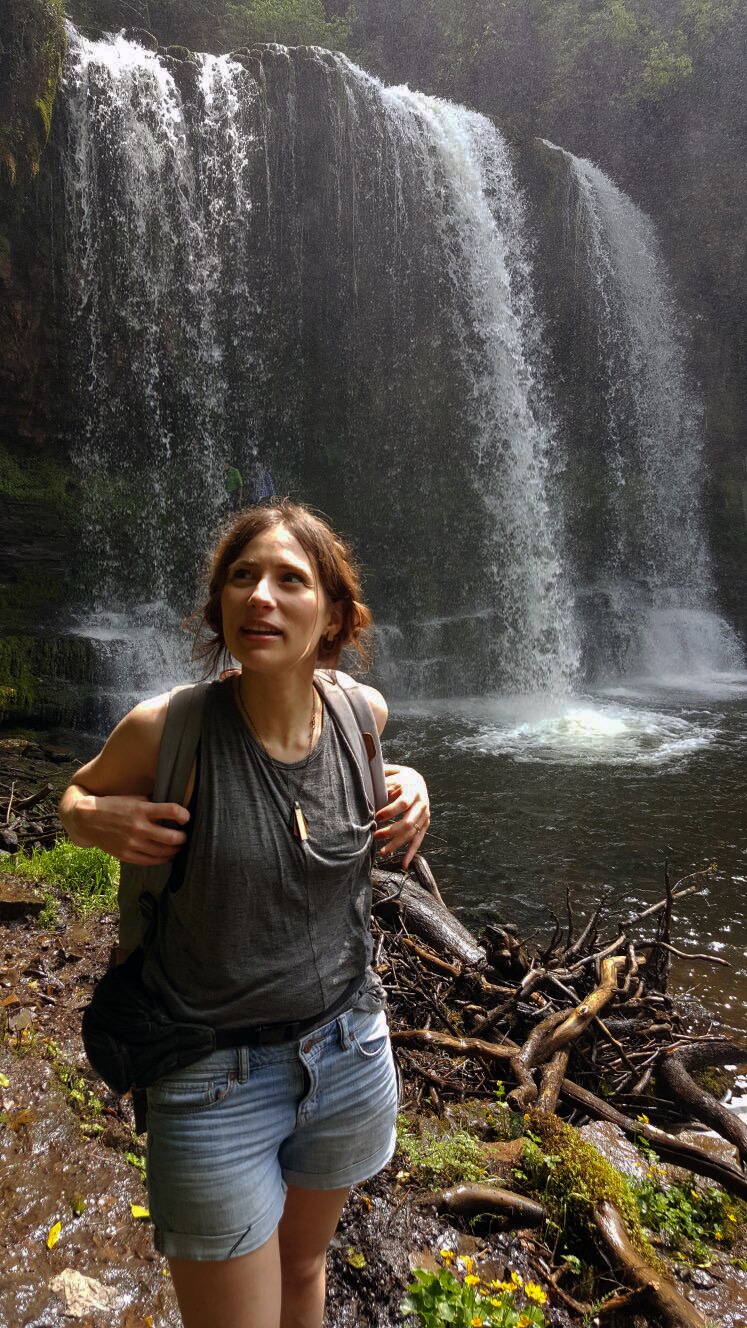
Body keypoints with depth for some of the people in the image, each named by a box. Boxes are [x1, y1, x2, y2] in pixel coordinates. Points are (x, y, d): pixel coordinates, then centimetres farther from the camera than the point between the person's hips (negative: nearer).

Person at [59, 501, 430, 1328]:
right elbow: (75, 796, 0)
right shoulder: (167, 729, -20)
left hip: (348, 1049, 4)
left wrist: (408, 786, -4)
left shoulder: (361, 711, -9)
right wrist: (100, 821, -22)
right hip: (215, 1079, -3)